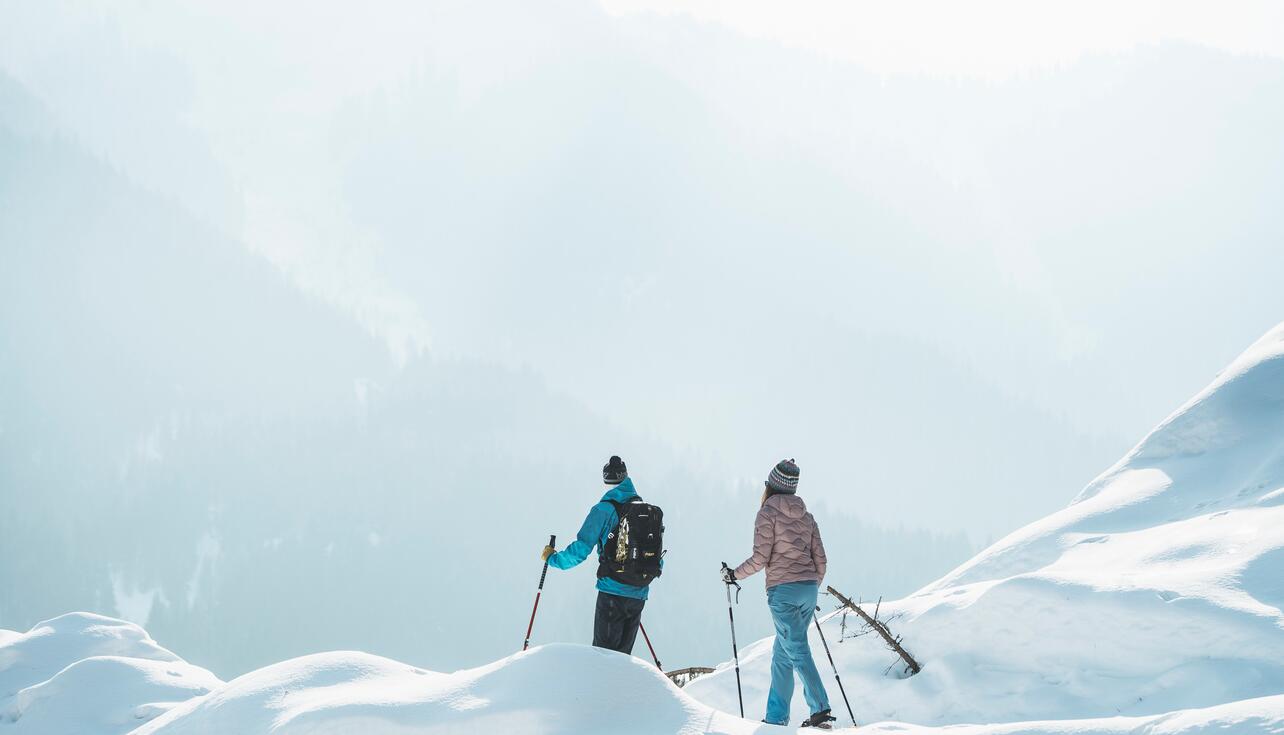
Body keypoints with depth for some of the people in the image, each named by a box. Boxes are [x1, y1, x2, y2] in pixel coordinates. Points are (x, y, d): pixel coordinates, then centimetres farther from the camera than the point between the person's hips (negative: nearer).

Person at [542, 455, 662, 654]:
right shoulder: (650, 511, 10)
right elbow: (658, 561, 16)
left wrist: (552, 558, 9)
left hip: (612, 592, -5)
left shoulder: (604, 509, -7)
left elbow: (581, 549, -8)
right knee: (623, 656, 11)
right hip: (639, 596, 5)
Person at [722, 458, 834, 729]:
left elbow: (761, 557, -10)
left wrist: (735, 574, 5)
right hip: (808, 589, 7)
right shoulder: (806, 516, 14)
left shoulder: (768, 513, -5)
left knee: (797, 651, -10)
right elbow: (820, 559, 13)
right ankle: (776, 715, 15)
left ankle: (820, 709, -23)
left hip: (782, 590, -7)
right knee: (782, 652, 15)